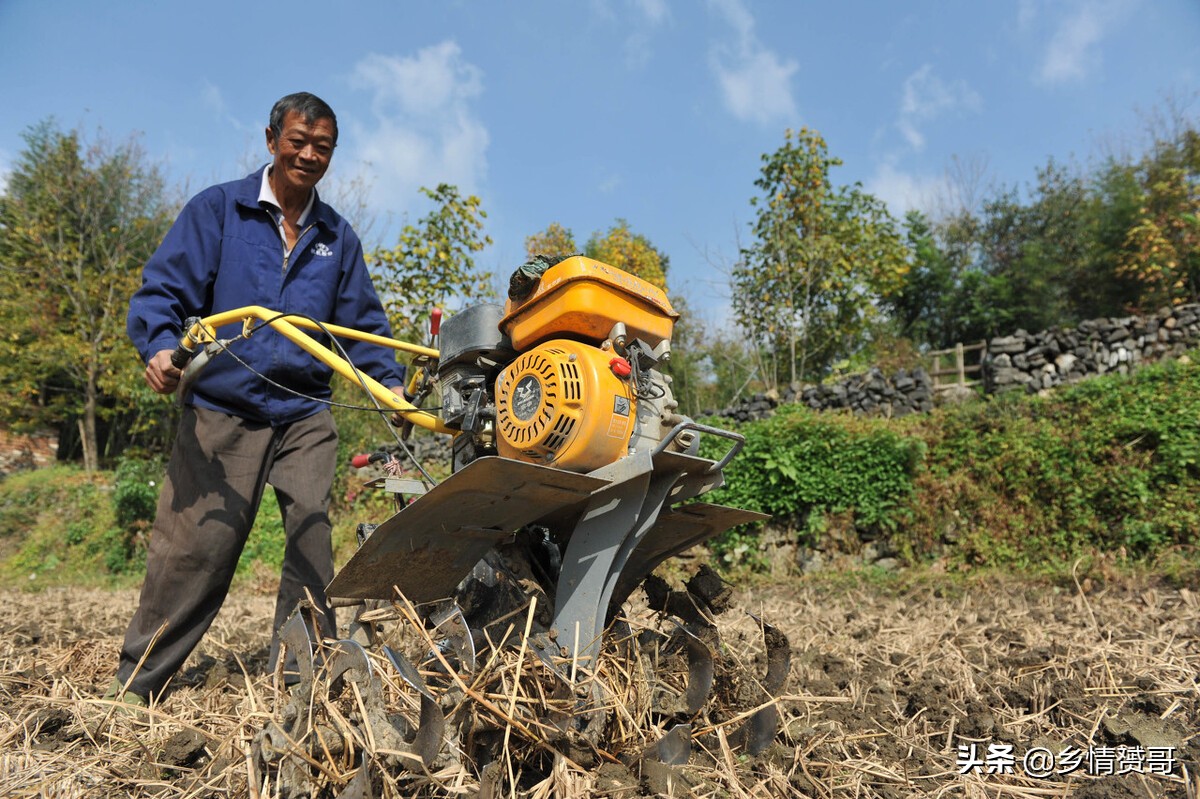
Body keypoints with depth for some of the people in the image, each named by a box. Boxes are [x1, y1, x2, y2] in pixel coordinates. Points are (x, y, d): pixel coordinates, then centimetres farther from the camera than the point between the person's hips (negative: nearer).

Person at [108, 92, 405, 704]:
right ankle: (137, 680, 18)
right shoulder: (217, 210, 5)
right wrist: (161, 346, -20)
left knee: (313, 537, -4)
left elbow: (362, 323, 13)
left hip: (305, 415, 3)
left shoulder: (336, 237, 14)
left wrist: (392, 382, -3)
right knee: (195, 546, -1)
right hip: (221, 411, -2)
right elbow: (161, 291, 0)